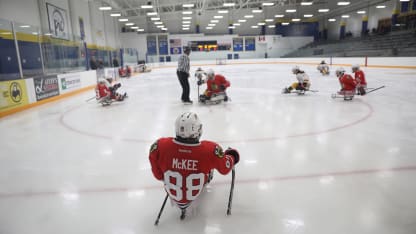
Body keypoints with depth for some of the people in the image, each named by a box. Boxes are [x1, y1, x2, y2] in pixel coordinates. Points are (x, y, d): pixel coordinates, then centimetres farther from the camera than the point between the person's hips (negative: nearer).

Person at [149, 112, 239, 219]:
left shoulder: (160, 146, -32)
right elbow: (225, 169, -13)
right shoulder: (211, 150, -34)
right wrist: (231, 156, 10)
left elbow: (158, 175, -13)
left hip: (173, 194, 1)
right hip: (195, 195, -1)